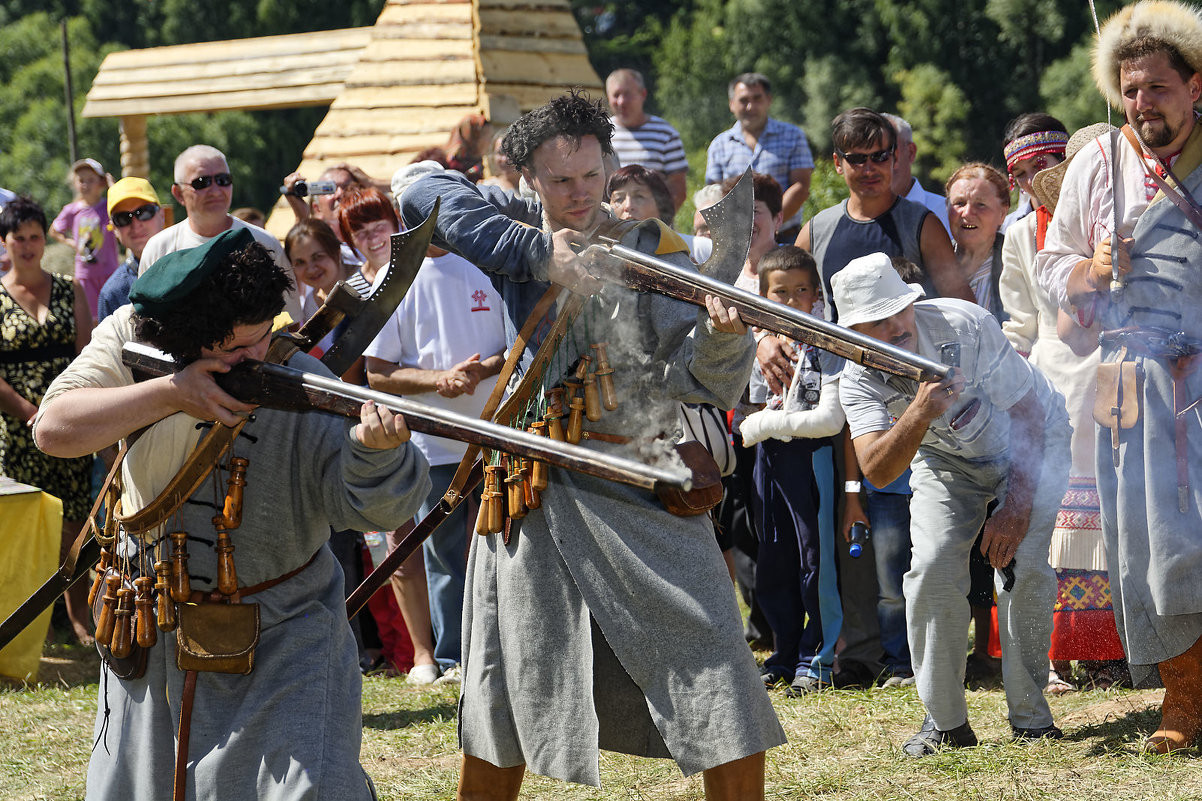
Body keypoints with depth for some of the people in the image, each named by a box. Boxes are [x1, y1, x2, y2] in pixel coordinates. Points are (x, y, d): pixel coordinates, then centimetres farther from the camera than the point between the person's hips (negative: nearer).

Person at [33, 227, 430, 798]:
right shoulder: (128, 341, -13)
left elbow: (371, 503, -29)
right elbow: (53, 429, -24)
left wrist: (373, 447, -53)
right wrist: (170, 393, -33)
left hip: (285, 637, -3)